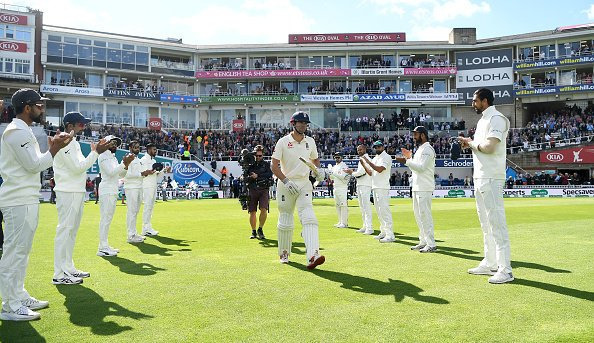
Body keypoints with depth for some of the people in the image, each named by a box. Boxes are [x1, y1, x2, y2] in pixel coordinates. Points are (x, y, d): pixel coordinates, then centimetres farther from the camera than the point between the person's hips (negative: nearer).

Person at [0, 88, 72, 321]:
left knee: (20, 250, 16)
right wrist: (54, 149, -8)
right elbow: (34, 165, -18)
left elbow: (35, 164, 18)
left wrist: (53, 147, 11)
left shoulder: (23, 131, 18)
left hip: (26, 200, 11)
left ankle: (19, 297, 26)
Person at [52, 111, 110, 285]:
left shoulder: (74, 143, 18)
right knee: (65, 230, -8)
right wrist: (96, 152, -16)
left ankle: (68, 268, 25)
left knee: (72, 230, 15)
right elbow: (78, 167, -19)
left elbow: (81, 165, 17)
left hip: (77, 192, 10)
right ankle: (59, 275, -3)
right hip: (68, 193, -10)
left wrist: (95, 151, 8)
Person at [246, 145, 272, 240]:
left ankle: (260, 229, 1)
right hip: (252, 190, 1)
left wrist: (257, 176, -15)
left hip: (263, 190, -1)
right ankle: (253, 232, 17)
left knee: (264, 210, -17)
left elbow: (269, 174, -9)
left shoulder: (266, 164, 9)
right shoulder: (250, 165, 12)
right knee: (252, 212, 2)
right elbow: (245, 178, 10)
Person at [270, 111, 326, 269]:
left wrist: (319, 169, 3)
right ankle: (284, 254, 27)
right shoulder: (283, 142, -4)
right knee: (285, 222, 7)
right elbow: (274, 166, -7)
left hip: (304, 184, 2)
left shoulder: (310, 141, 9)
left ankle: (313, 255, -28)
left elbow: (315, 159, 25)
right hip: (286, 185, -2)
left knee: (308, 218, -17)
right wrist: (286, 181, -19)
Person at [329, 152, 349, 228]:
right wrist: (330, 174, 0)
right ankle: (340, 222, 16)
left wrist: (334, 174, -20)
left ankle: (344, 223, -9)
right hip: (335, 188, 8)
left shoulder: (344, 166, -6)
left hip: (343, 188, -8)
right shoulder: (334, 167, 18)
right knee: (337, 205, 9)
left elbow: (344, 177, -17)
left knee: (343, 205, -10)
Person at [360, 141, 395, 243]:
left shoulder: (386, 157, -7)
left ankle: (390, 235, -14)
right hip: (375, 188, 9)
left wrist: (368, 161, -19)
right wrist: (363, 163, 7)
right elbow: (371, 172, 19)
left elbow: (379, 169, -21)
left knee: (384, 210, -14)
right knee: (379, 211, 12)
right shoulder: (374, 158, 20)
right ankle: (383, 232, 20)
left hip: (383, 188, -9)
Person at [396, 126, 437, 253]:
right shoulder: (419, 149, 20)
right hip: (417, 187, 10)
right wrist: (410, 158, 14)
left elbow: (421, 167, -22)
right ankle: (423, 242, 22)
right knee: (418, 214, 14)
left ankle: (431, 244, -6)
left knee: (425, 215, -10)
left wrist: (406, 161, -24)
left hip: (424, 188, -10)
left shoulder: (427, 149, -11)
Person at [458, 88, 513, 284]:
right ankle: (490, 264, 23)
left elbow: (489, 147, -22)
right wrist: (470, 144, 5)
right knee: (485, 223, 14)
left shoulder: (496, 118, -11)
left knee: (496, 222, -9)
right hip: (480, 178, 10)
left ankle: (505, 270, -5)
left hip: (491, 179, -10)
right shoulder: (483, 120, 19)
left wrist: (471, 143, -7)